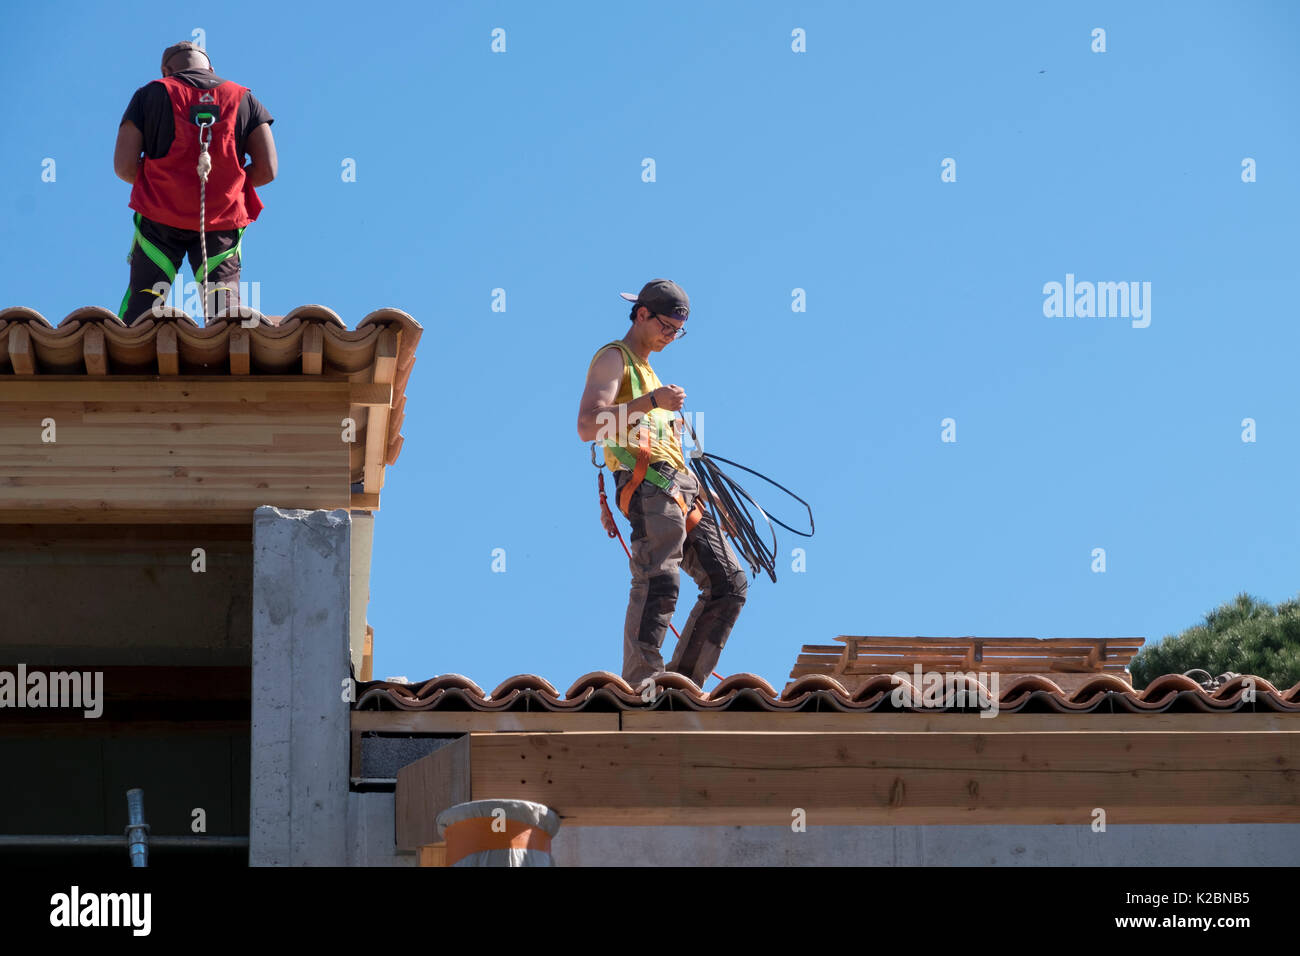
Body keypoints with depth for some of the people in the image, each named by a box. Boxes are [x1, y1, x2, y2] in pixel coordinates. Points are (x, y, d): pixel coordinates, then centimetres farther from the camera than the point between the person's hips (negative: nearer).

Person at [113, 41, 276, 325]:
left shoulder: (151, 94, 4)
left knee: (141, 304, 6)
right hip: (223, 221, 1)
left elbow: (124, 166, -4)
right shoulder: (244, 99, 8)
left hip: (160, 219, -1)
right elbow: (267, 169, 1)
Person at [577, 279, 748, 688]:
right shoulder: (613, 359, 4)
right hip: (650, 485, -9)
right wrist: (651, 401, -20)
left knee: (729, 584, 2)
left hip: (682, 488, 9)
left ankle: (684, 682, 2)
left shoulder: (645, 369, 33)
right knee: (658, 582, -24)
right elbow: (587, 426, -13)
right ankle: (640, 689, -30)